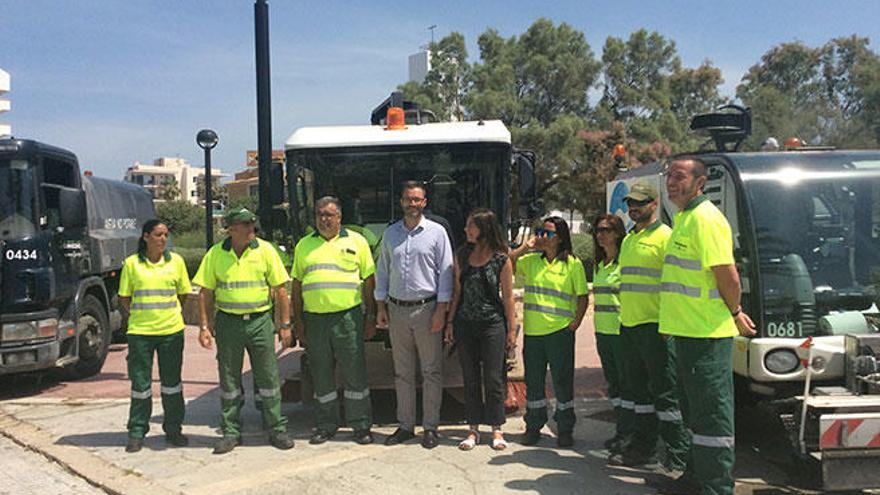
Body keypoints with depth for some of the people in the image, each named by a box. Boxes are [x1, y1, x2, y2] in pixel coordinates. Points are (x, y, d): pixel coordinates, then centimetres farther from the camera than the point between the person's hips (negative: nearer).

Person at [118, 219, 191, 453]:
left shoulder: (176, 261, 5)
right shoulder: (132, 263, 0)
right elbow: (124, 298, 6)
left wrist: (170, 312, 9)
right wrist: (139, 314, 2)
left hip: (171, 330, 2)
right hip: (140, 331, -1)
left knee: (171, 381, 9)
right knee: (140, 383, 4)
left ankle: (173, 429, 20)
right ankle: (137, 433, 15)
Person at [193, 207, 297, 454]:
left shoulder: (265, 250, -1)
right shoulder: (215, 254, 2)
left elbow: (280, 290, 1)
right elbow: (206, 293, 5)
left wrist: (285, 325, -2)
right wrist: (205, 327, -2)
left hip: (260, 321, -1)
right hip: (228, 322, 1)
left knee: (268, 377, 2)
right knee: (229, 380, 7)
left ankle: (277, 429, 13)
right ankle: (231, 432, 19)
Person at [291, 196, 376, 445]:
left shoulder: (356, 241, 6)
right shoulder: (304, 245, 13)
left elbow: (368, 281, 6)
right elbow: (296, 285, 14)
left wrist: (371, 317, 1)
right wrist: (298, 320, 8)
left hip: (348, 316, -2)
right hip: (314, 319, 3)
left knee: (355, 373, 1)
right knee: (321, 375, 9)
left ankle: (361, 426, 11)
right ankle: (326, 425, 21)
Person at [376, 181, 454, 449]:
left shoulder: (436, 232, 0)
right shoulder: (390, 233, 10)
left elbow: (445, 272, -2)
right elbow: (382, 271, 14)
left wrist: (441, 310, -9)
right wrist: (381, 307, 7)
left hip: (426, 309, -3)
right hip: (397, 309, 3)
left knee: (431, 371, 2)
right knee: (402, 372, 9)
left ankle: (430, 427, 11)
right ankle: (406, 425, 19)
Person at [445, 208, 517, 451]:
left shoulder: (501, 259, -5)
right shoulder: (462, 255, 6)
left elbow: (508, 297, -1)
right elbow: (457, 291, 11)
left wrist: (512, 329, -2)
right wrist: (450, 322, 8)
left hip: (493, 324, -3)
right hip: (465, 324, 4)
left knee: (494, 378, 2)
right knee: (470, 378, 9)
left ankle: (496, 430, 15)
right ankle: (473, 429, 18)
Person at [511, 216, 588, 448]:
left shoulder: (573, 264, 1)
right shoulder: (530, 260, 10)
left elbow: (582, 297, 2)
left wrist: (575, 323, -7)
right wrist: (525, 247, -3)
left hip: (560, 331, -3)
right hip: (532, 331, 3)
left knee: (563, 381, 3)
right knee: (533, 381, 10)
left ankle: (565, 430, 16)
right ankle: (533, 427, 22)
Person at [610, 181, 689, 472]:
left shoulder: (665, 236, -7)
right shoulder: (628, 240, 19)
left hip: (655, 326, -8)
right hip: (629, 325, 9)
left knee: (665, 391, -4)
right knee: (637, 390, 15)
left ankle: (678, 457, 3)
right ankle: (642, 448, 25)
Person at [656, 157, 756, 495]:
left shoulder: (705, 219, -16)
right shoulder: (684, 218, 16)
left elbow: (729, 276, -20)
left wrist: (734, 313, -6)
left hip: (707, 333, -10)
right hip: (689, 330, 10)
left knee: (711, 413, -2)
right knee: (695, 409, 19)